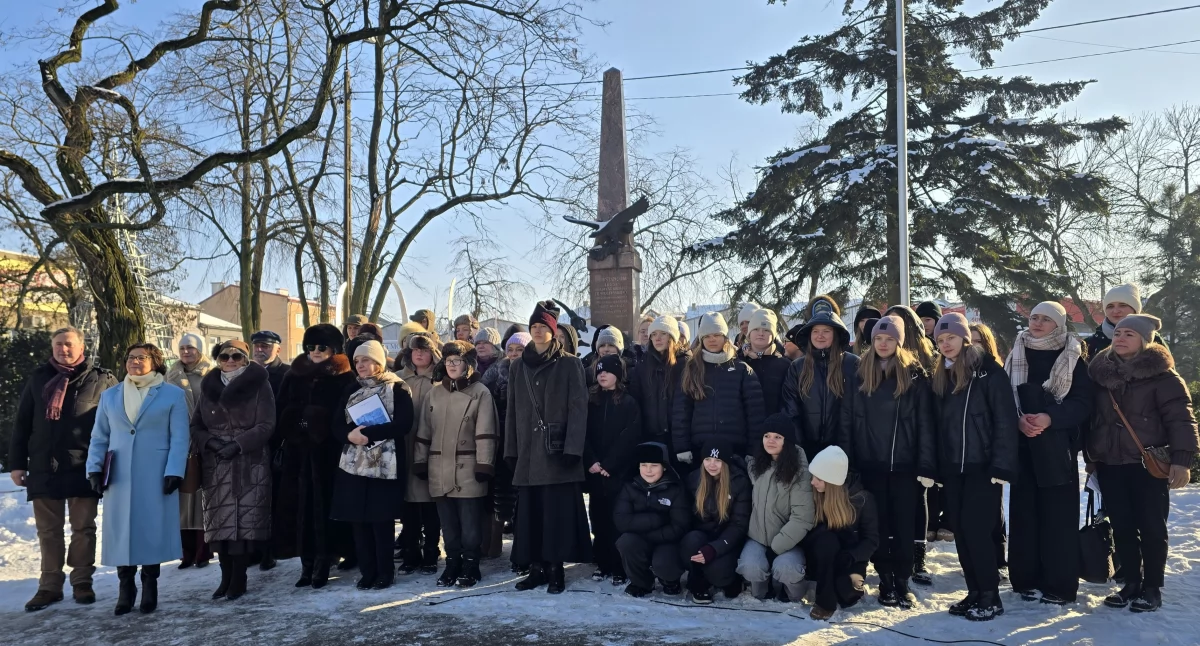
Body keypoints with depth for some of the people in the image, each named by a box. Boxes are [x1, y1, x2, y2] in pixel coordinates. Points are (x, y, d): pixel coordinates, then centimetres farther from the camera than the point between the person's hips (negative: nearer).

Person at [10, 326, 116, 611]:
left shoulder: (102, 379, 0)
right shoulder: (38, 378, 9)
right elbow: (22, 424, 11)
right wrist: (17, 462, 5)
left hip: (84, 467, -3)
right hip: (44, 467, 3)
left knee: (83, 528, 6)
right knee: (48, 530, 9)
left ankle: (82, 583, 15)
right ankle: (50, 586, 17)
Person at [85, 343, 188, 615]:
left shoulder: (174, 395, 1)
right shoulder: (110, 396, 13)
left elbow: (179, 438, -3)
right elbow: (99, 437, 11)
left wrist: (174, 471, -12)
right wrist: (95, 469, -1)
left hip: (156, 476, -3)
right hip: (119, 477, 3)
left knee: (152, 530, 1)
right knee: (122, 531, 4)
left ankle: (149, 588, 11)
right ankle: (125, 587, 13)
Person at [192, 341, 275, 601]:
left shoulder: (260, 386, -1)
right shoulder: (209, 387, 11)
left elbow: (266, 426, -7)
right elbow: (196, 426, 12)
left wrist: (238, 444, -18)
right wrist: (210, 441, -8)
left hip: (250, 464, -3)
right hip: (216, 466, 4)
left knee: (245, 519, -5)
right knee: (220, 520, 3)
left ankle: (239, 578, 4)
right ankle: (226, 576, 13)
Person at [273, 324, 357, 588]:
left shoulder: (344, 378, -1)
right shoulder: (294, 375, 12)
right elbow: (282, 412, 10)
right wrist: (280, 443, 0)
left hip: (328, 452, -4)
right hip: (297, 451, 4)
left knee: (324, 507, -1)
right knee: (300, 508, 4)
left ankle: (322, 564, 6)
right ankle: (307, 564, 12)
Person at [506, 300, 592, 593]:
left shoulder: (569, 364, 1)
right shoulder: (518, 367, 14)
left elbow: (578, 408, -5)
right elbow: (512, 412, 14)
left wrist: (573, 449, -14)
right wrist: (511, 450, 8)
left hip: (557, 450, -4)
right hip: (528, 453, 4)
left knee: (558, 512, -3)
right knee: (529, 513, 4)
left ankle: (556, 569, 4)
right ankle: (536, 568, 13)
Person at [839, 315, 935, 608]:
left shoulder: (914, 375, -1)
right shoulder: (859, 375, 4)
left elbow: (925, 424, -4)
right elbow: (847, 422, 3)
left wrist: (926, 467, -9)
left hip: (904, 465, -1)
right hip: (870, 465, 1)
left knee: (904, 525, 5)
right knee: (878, 525, 8)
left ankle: (902, 582, 17)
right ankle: (885, 581, 19)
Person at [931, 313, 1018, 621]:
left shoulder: (989, 372, -7)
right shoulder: (942, 376, 12)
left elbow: (1005, 421, -11)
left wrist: (1002, 466, -17)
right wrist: (934, 466, 9)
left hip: (982, 466, -6)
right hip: (952, 468, 6)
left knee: (976, 529, -7)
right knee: (960, 530, 8)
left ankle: (990, 596, 5)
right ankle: (975, 592, 18)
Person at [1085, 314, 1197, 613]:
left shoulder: (1161, 374, -6)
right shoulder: (1100, 372, 8)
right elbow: (1090, 416, 15)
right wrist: (1089, 455, 15)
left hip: (1149, 463, -4)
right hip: (1109, 464, 5)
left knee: (1151, 527, 3)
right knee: (1122, 526, 8)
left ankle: (1152, 588, 14)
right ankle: (1131, 583, 20)